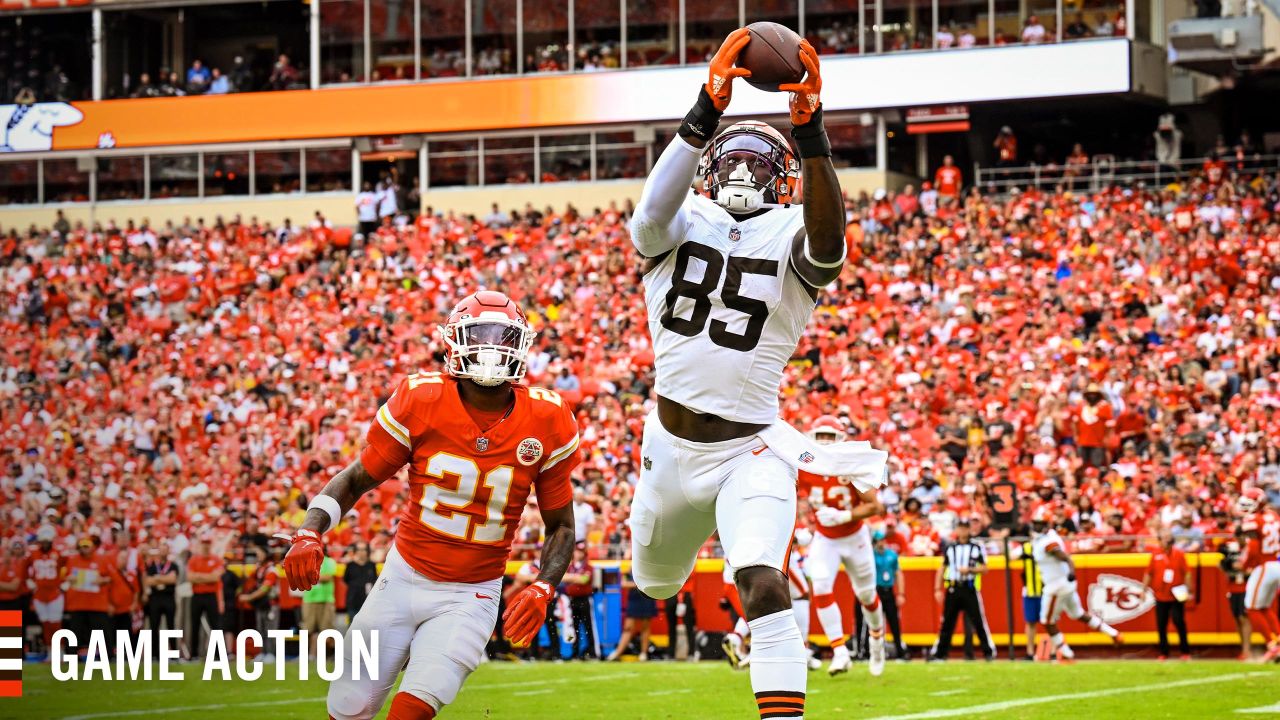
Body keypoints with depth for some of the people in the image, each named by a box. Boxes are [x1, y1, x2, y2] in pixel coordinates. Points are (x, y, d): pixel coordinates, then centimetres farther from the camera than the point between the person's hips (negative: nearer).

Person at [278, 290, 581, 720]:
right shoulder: (419, 402, -9)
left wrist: (542, 590, -12)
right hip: (405, 579, 1)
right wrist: (309, 534, -14)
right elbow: (356, 479, 3)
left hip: (471, 596, -1)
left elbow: (560, 525, 5)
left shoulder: (546, 423, -7)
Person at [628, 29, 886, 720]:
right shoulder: (679, 227, -2)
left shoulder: (790, 238, -6)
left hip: (748, 450, -4)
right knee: (654, 583, 27)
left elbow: (828, 242, -32)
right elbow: (654, 210, -28)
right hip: (671, 447, 4)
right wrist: (705, 114, -40)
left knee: (765, 588, -25)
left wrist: (810, 133, -40)